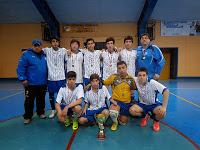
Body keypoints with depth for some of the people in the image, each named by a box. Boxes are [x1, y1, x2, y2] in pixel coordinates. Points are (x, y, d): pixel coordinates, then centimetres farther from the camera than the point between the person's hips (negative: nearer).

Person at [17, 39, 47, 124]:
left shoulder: (44, 55, 7)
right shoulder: (26, 54, -7)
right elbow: (21, 67, -11)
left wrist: (47, 78, 13)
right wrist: (23, 79, -15)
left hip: (42, 83, 4)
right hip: (30, 83, -4)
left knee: (41, 100, 17)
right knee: (29, 101, 6)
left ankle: (41, 113, 34)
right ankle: (27, 117, 22)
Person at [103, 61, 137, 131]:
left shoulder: (131, 79, -1)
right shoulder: (113, 77, -6)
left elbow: (134, 89, 10)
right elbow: (103, 83, 0)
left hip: (127, 103, 2)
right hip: (116, 101, -2)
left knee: (123, 122, 9)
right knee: (113, 113, -33)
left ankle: (121, 115, 44)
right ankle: (115, 122, 2)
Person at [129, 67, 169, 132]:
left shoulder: (152, 83, -26)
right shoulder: (136, 81, -20)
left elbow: (166, 91, -29)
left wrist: (164, 107, -35)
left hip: (154, 104, -2)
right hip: (142, 104, 2)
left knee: (162, 112, -33)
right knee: (132, 110, -26)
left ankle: (156, 121, 7)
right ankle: (145, 116, 10)